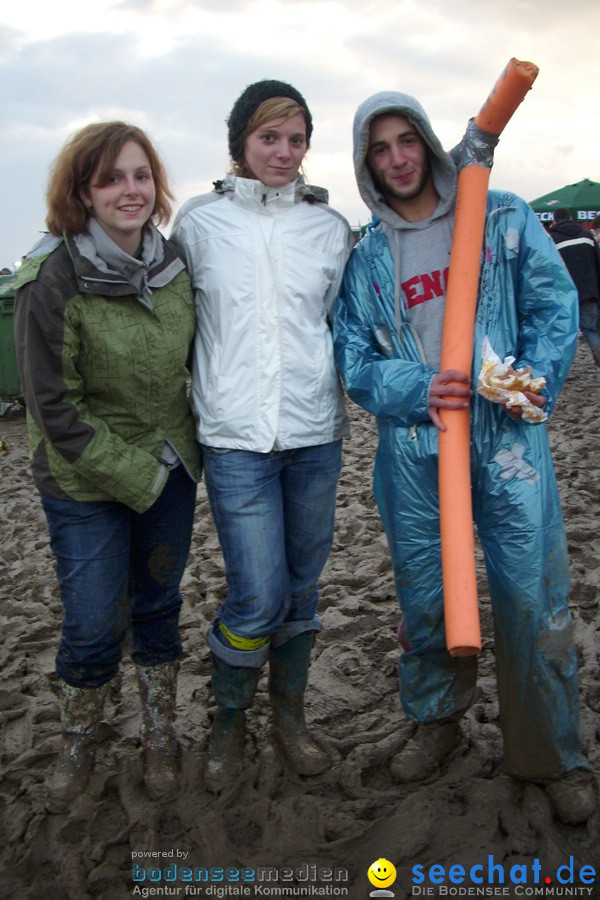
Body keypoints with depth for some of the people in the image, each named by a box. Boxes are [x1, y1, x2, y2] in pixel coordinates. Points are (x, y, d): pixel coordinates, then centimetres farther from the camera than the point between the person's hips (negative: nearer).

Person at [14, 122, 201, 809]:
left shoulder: (174, 261, -1)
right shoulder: (52, 278, -16)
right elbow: (53, 406, -15)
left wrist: (177, 453, 4)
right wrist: (136, 475, -14)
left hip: (170, 469, 4)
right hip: (84, 483, -4)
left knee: (158, 605, 15)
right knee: (93, 624, 3)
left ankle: (159, 738, 36)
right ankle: (77, 746, 31)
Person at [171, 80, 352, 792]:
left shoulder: (329, 226, 7)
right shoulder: (197, 223, 1)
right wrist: (221, 389, 8)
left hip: (315, 434, 3)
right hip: (235, 438, -3)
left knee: (302, 586, 12)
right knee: (257, 599, -5)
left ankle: (289, 714, 34)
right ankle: (227, 724, 22)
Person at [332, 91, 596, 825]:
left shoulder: (503, 218, 6)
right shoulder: (364, 257, 8)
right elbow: (355, 363, 3)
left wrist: (535, 382, -16)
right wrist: (418, 391, -16)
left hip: (507, 439, -1)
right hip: (413, 449, 2)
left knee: (535, 599, -1)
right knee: (423, 598, 11)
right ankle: (435, 722, 35)